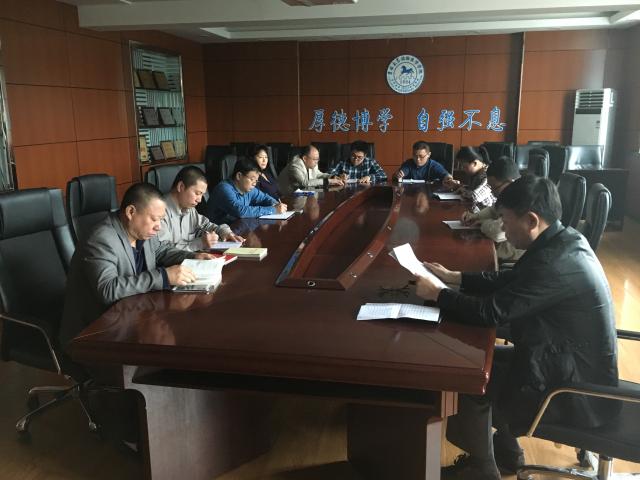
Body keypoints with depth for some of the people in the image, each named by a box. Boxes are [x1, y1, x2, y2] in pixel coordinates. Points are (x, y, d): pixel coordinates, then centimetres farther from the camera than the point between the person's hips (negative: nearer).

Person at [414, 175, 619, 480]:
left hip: (579, 393, -9)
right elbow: (507, 282, 12)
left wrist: (437, 294, -13)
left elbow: (490, 312, -28)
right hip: (571, 363, 9)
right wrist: (453, 277, 7)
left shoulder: (556, 263, -30)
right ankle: (503, 451, 28)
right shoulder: (561, 242, 1)